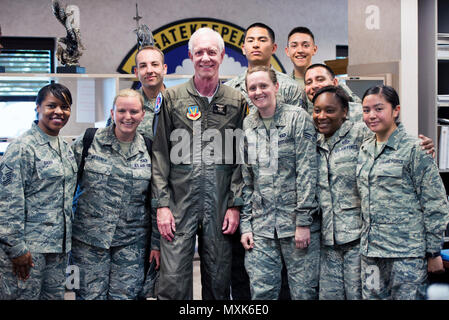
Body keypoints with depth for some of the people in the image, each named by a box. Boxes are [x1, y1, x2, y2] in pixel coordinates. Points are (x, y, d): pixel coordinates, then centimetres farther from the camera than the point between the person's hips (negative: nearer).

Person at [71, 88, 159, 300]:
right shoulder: (87, 143, 0)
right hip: (89, 239, -1)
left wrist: (156, 243, 8)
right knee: (90, 295, 1)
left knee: (125, 296, 1)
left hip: (131, 242, 2)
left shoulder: (148, 152, 5)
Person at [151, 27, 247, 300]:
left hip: (220, 207, 1)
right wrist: (162, 204, -4)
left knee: (219, 282, 8)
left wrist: (235, 205, -1)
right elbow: (160, 155, 3)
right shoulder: (172, 99, 5)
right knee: (173, 281, -3)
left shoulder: (237, 102, 7)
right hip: (179, 205, -1)